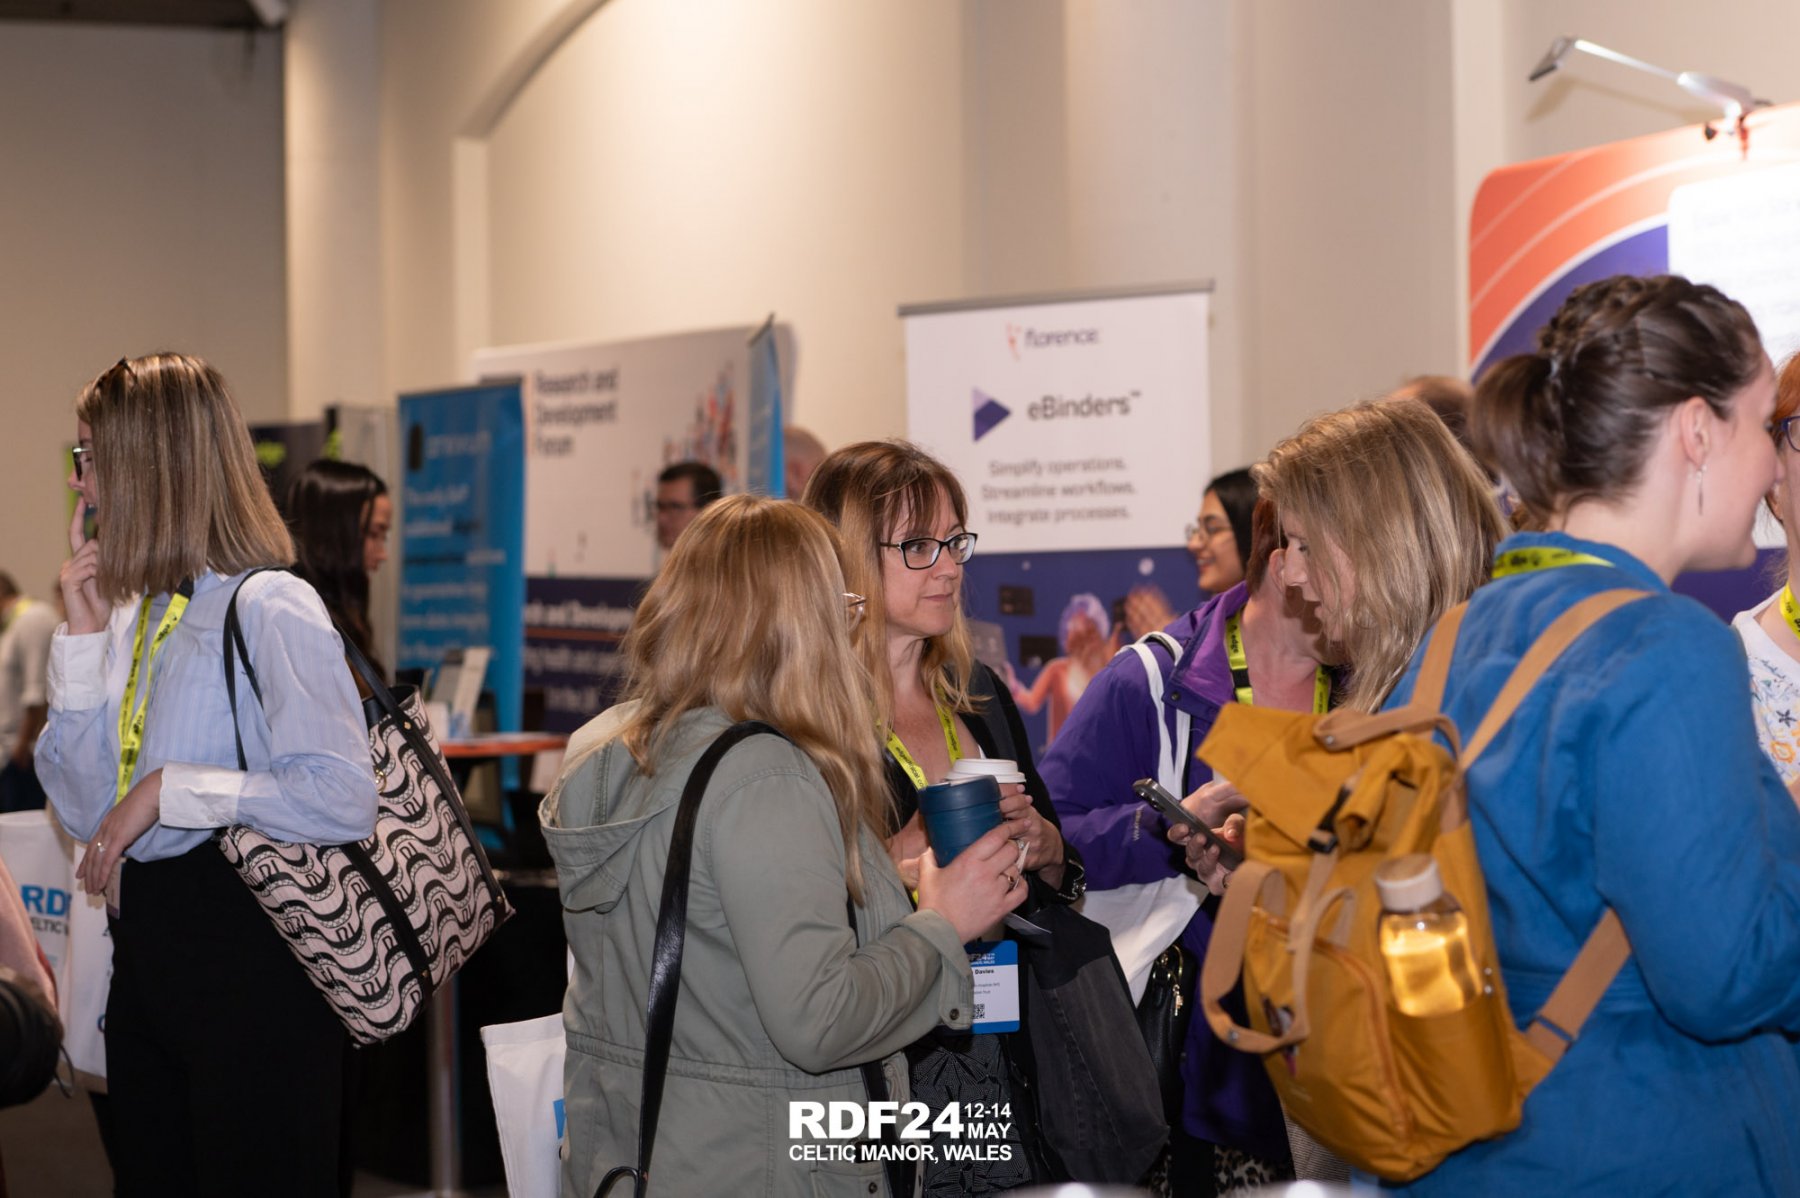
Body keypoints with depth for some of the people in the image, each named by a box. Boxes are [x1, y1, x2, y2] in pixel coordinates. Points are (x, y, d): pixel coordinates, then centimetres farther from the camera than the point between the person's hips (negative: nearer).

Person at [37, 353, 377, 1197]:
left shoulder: (269, 608, -13)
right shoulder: (139, 616, 12)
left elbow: (343, 799, -23)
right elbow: (84, 810, 7)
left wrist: (171, 791, -20)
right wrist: (84, 636, 2)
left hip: (247, 956, -8)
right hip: (148, 953, 9)